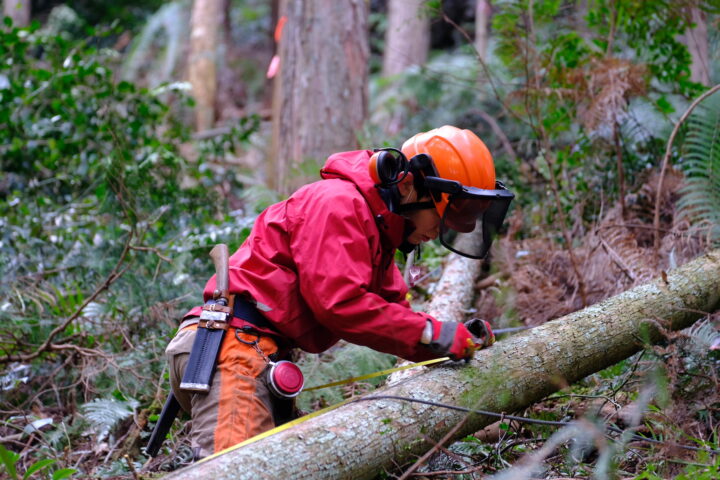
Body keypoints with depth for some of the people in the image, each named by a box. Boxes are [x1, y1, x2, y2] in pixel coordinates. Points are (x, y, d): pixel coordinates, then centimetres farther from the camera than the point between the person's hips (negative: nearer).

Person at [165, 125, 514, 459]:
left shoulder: (377, 226, 23)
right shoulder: (339, 203, -11)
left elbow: (391, 304, 22)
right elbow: (339, 301, -21)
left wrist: (460, 337, 6)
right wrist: (433, 334, -17)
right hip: (232, 346, -11)